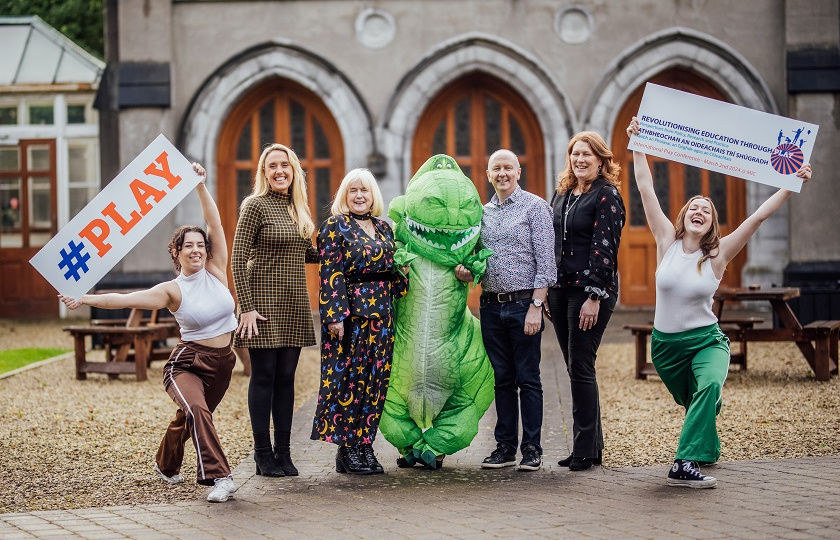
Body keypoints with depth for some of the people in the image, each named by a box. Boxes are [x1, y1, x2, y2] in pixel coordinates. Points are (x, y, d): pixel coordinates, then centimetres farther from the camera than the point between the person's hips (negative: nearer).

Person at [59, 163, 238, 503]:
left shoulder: (215, 271, 1)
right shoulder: (172, 291, -7)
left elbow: (214, 223, -5)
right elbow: (124, 299, -13)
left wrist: (200, 185, -9)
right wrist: (84, 299, -21)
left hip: (222, 363, 4)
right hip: (188, 362, -4)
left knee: (189, 418, 18)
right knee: (197, 411, -30)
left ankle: (165, 466, 45)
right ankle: (219, 477, -33)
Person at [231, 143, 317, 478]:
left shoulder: (298, 208, 12)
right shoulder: (256, 206, -7)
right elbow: (238, 259, -11)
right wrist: (247, 307, -16)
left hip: (293, 304, 6)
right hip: (264, 302, -6)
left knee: (286, 377, 7)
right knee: (264, 376, -1)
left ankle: (283, 452, 12)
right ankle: (263, 454, 5)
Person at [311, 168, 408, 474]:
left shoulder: (383, 228, 15)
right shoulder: (335, 226, -4)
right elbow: (331, 274, -11)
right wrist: (335, 316, -18)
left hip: (381, 315, 6)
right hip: (351, 314, -6)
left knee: (375, 380, 6)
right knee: (348, 378, -4)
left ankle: (365, 446, 13)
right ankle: (347, 449, 1)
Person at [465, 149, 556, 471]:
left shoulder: (535, 207, -3)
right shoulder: (483, 212, 14)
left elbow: (545, 261, -9)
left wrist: (536, 306, -15)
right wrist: (466, 270, -1)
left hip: (524, 303, -5)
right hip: (491, 305, 5)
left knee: (528, 378, -1)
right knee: (502, 379, 9)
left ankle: (532, 450, 3)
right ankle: (505, 447, 15)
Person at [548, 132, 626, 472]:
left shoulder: (606, 195, -8)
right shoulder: (562, 194, 14)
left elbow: (605, 247, -14)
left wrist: (594, 296, -19)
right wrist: (546, 291, 14)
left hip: (591, 291, -7)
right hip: (561, 290, 7)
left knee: (580, 368, -7)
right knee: (574, 368, 9)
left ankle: (585, 449, 0)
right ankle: (591, 444, 16)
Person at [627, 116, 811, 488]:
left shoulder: (718, 255, -7)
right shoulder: (667, 242, -4)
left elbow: (758, 217, -14)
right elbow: (646, 189, -6)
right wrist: (637, 145, -8)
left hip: (706, 340, -2)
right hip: (665, 343, 2)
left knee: (708, 387, -31)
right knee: (693, 403, 17)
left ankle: (685, 465, -36)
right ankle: (708, 448, 49)